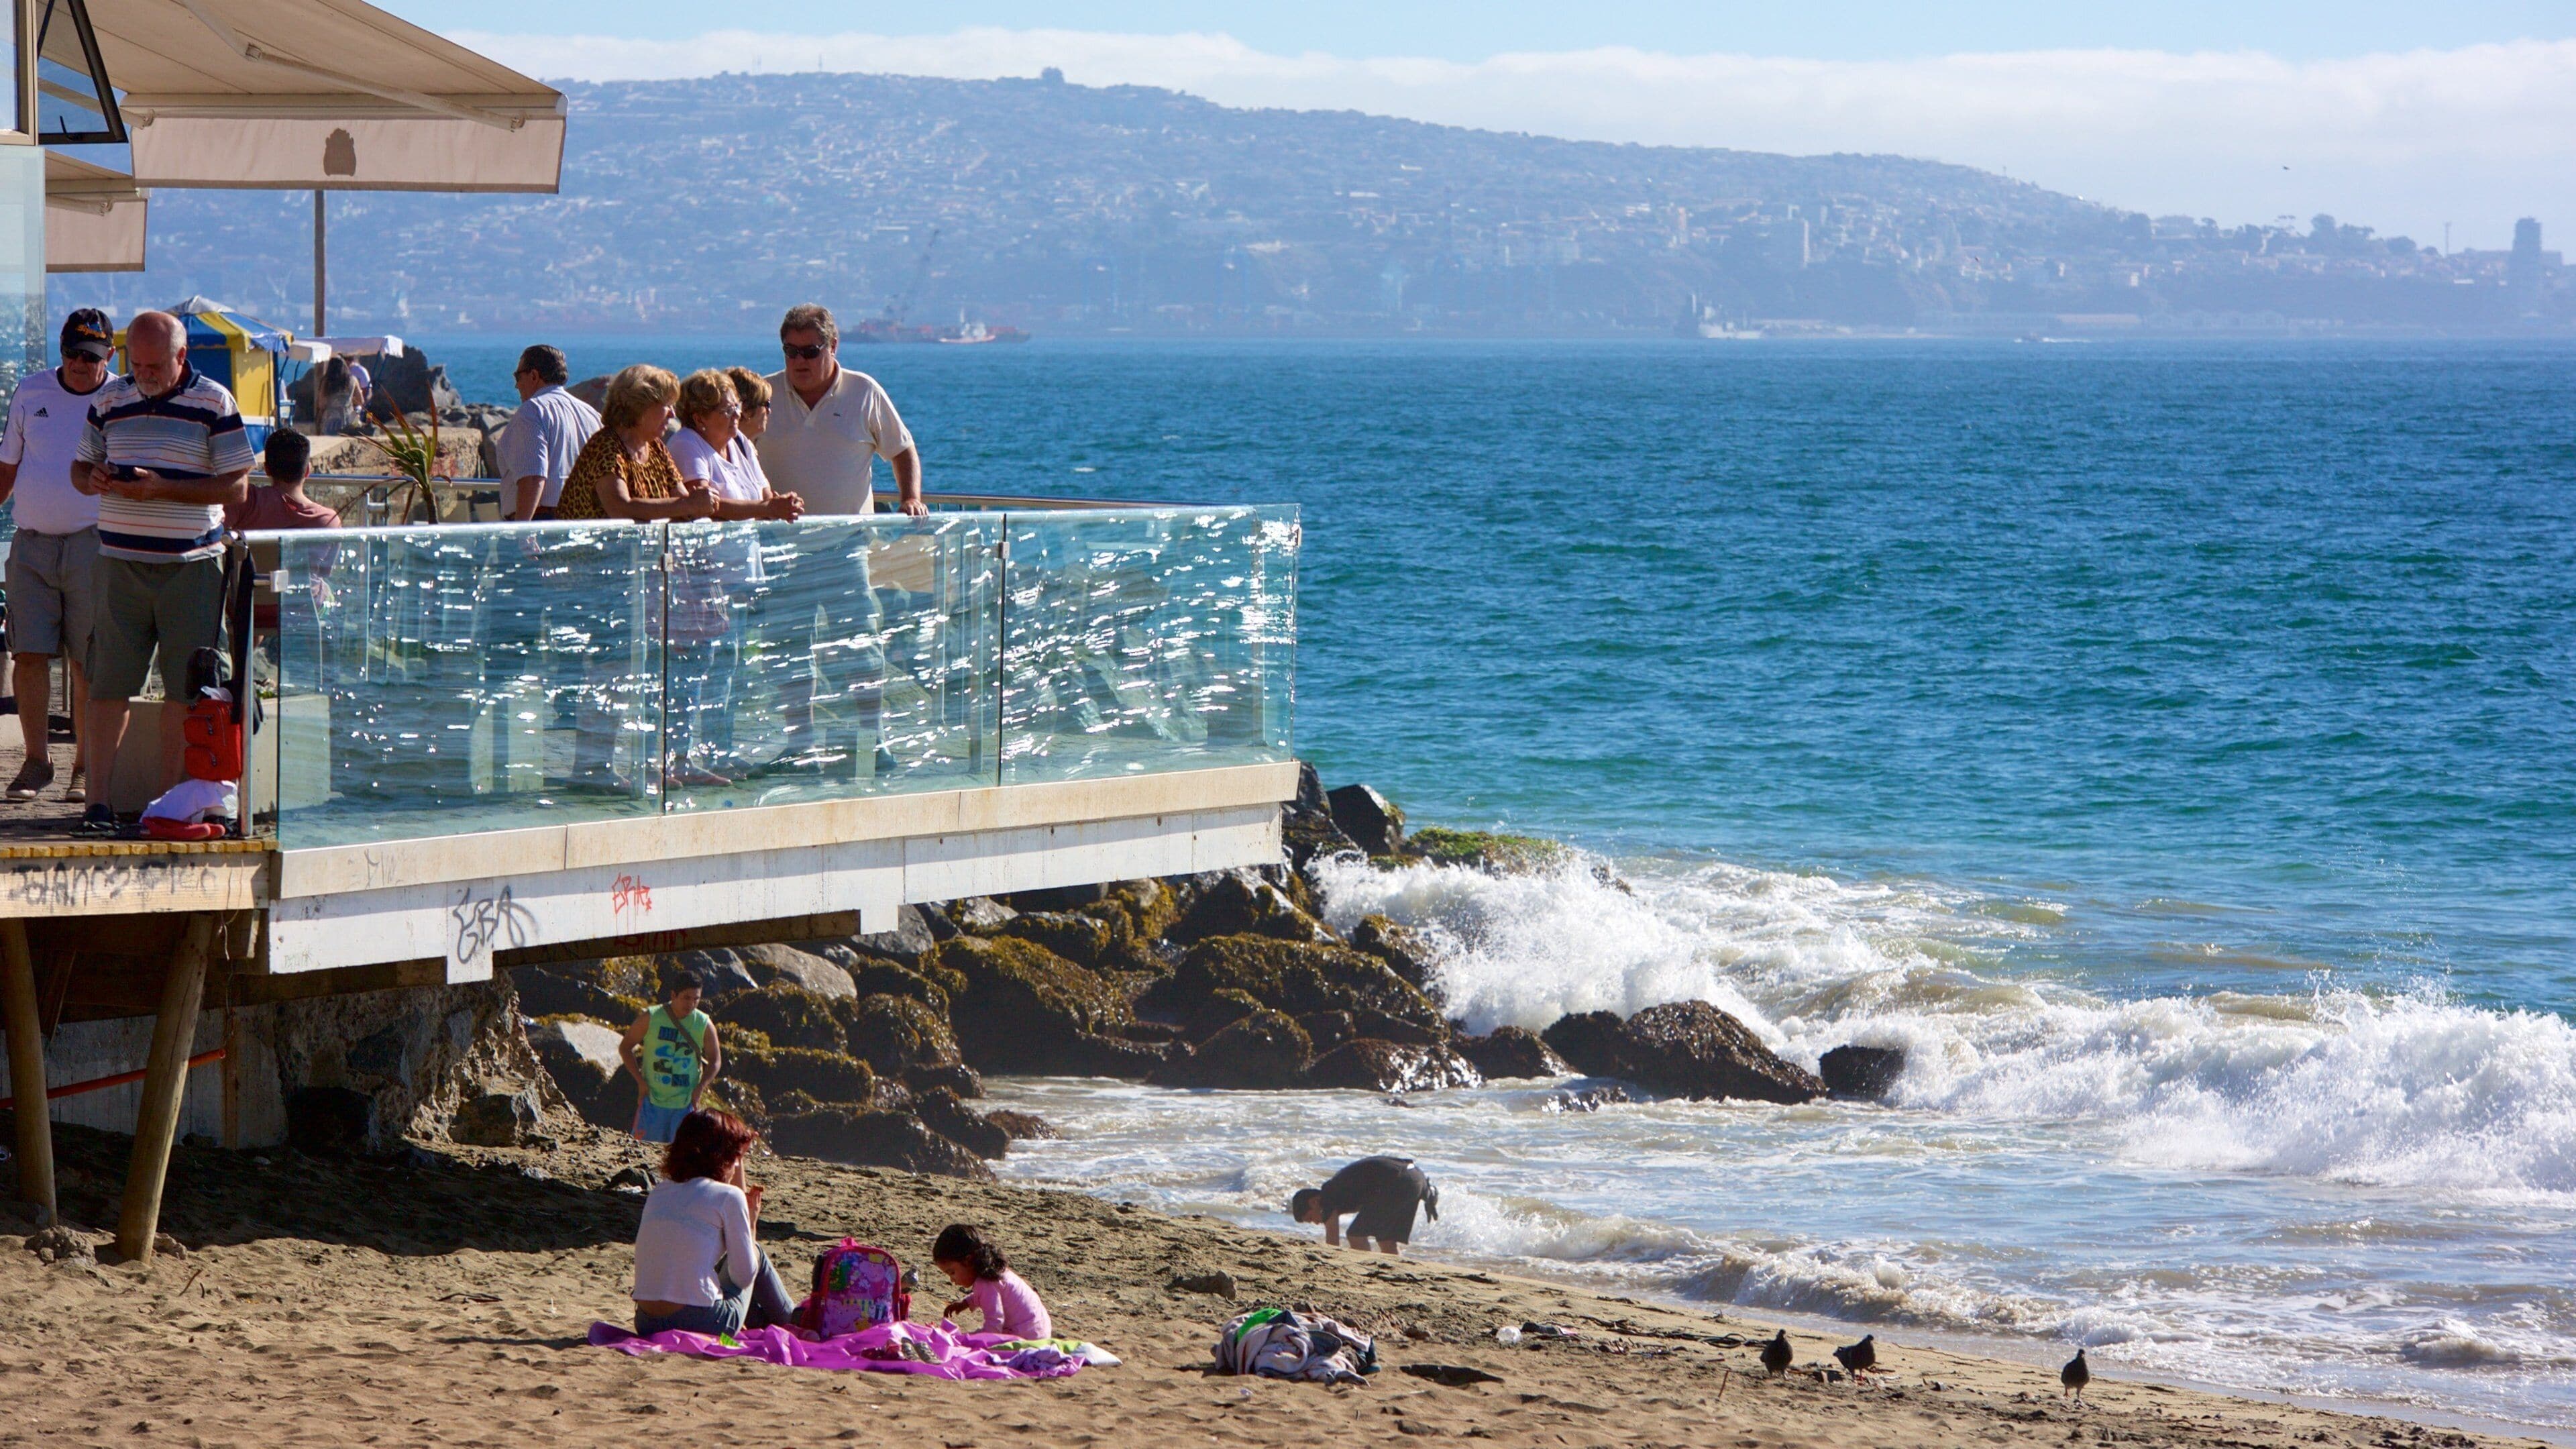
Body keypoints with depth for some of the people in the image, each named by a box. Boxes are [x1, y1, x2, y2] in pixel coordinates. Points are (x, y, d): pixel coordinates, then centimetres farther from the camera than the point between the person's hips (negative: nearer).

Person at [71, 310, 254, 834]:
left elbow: (237, 487, -5)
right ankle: (100, 795, 1)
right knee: (109, 681, -1)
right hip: (120, 560, 2)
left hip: (192, 561, -2)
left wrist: (161, 488, -16)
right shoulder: (108, 400, 9)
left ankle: (165, 795, 10)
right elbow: (81, 468, 17)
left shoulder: (214, 403, -2)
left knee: (186, 683, 2)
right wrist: (94, 481, -8)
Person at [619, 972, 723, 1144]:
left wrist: (701, 1088, -6)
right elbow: (625, 1047, 3)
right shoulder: (652, 1018, -5)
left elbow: (715, 1061, 9)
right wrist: (640, 1081, -6)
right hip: (653, 1100, -1)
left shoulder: (704, 1025, -1)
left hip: (686, 1104, 1)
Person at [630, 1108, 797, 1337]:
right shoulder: (728, 1196, -5)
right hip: (704, 1325, -5)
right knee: (755, 1254, 24)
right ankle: (792, 1323, 43)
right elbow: (745, 1276, -1)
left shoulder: (659, 1191, 13)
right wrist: (751, 1222, 15)